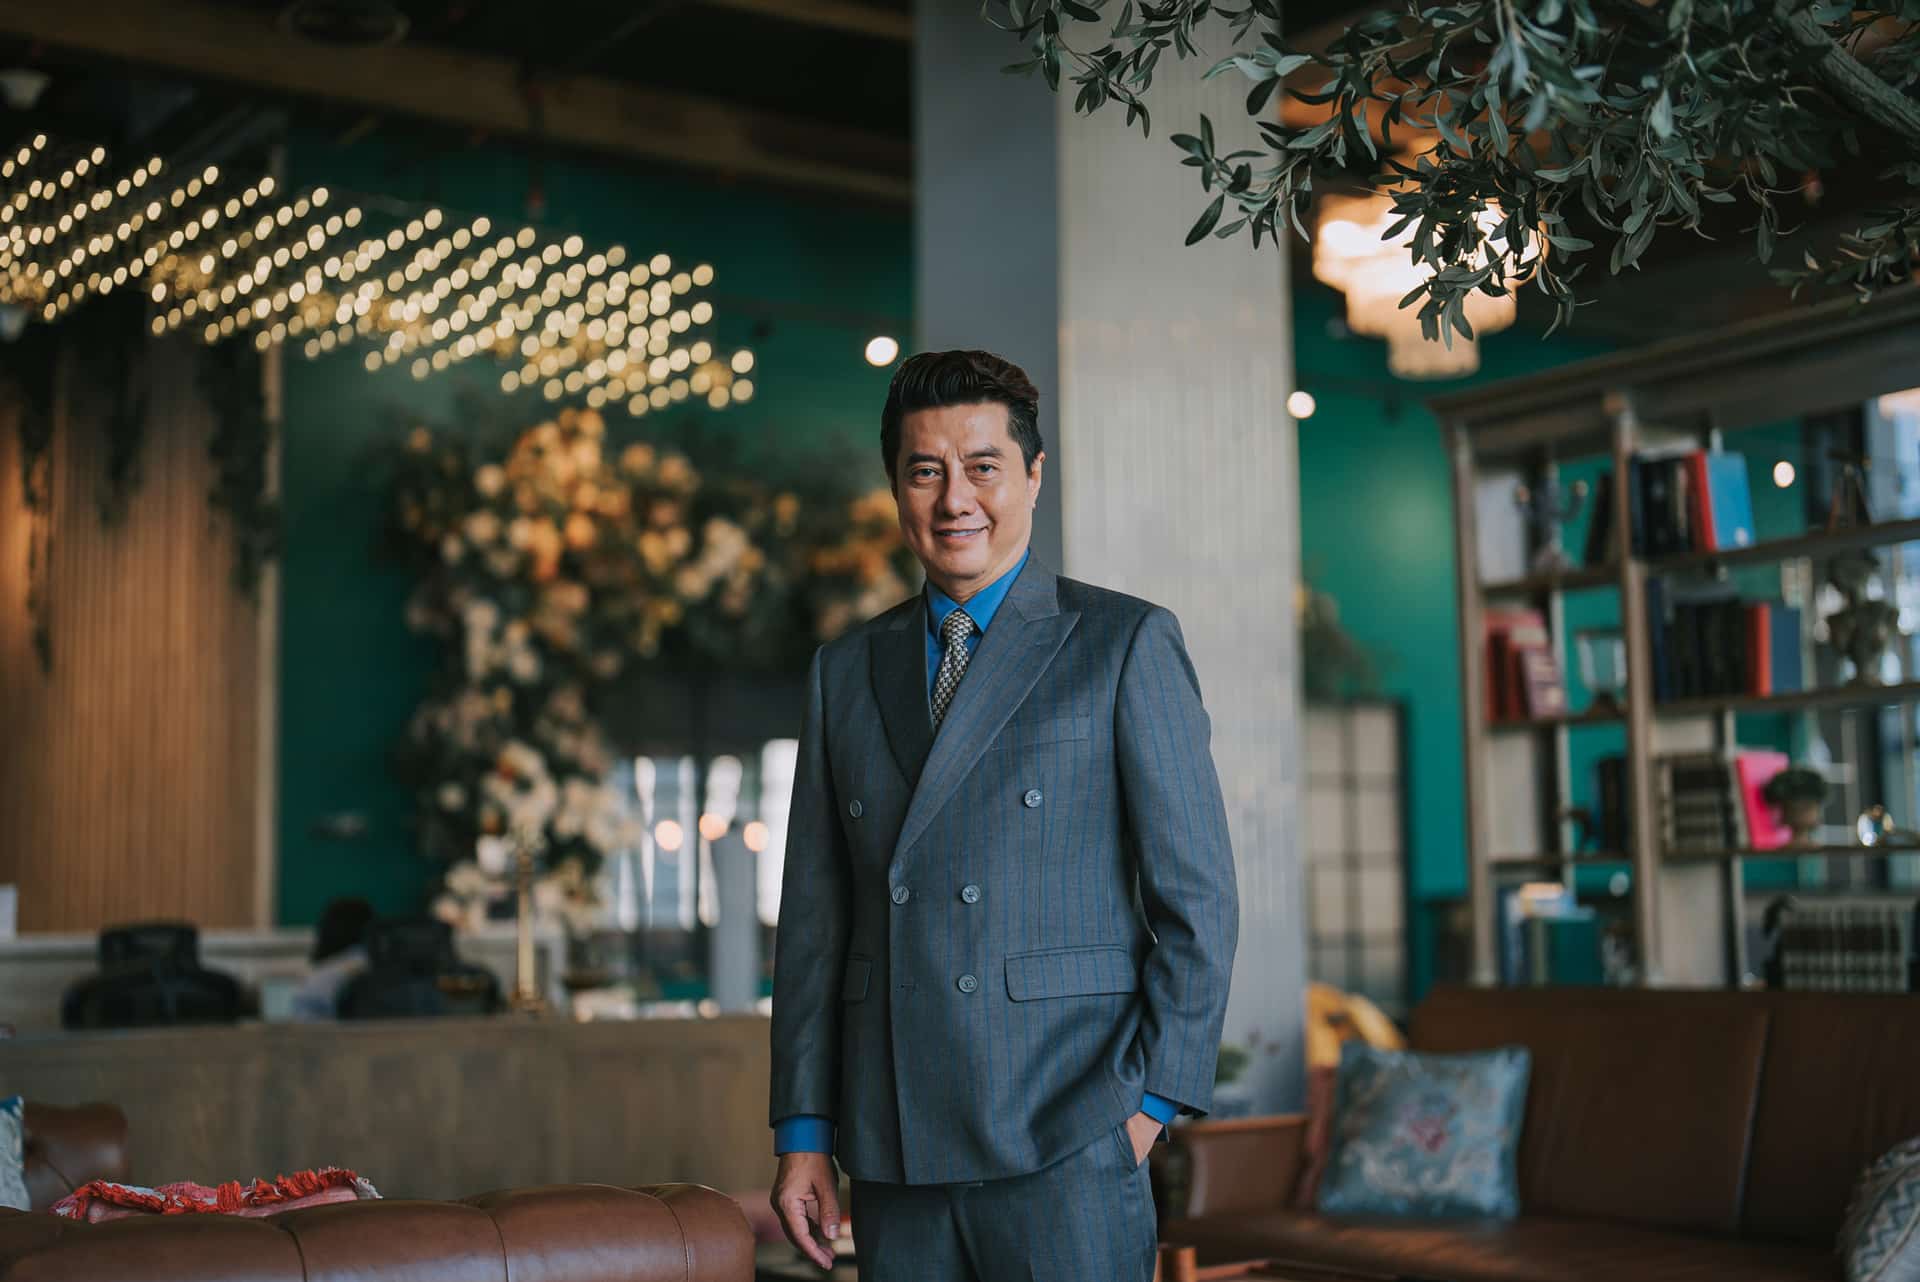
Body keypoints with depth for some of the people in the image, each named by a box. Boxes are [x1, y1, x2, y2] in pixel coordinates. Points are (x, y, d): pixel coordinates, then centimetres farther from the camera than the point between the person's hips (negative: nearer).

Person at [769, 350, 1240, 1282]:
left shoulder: (1128, 646, 1)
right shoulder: (845, 672, 13)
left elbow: (1197, 896, -1)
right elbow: (815, 917, 13)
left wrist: (1150, 1101, -8)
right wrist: (802, 1133, 8)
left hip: (1065, 1145, -4)